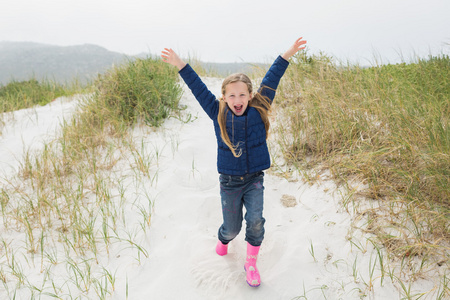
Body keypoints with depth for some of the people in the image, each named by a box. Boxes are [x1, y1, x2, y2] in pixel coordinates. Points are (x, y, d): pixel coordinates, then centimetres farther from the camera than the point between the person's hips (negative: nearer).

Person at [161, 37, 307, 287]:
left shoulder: (258, 111, -5)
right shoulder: (219, 114, -6)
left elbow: (270, 82, -6)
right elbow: (198, 88, -7)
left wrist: (287, 55, -7)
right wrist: (181, 65, -10)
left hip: (254, 179, 0)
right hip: (229, 181, 0)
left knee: (256, 220, -10)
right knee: (232, 228, 10)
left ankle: (251, 263, 15)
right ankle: (223, 239, 48)